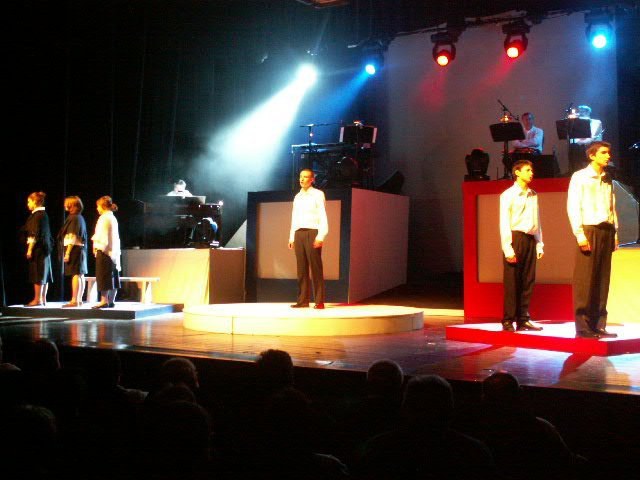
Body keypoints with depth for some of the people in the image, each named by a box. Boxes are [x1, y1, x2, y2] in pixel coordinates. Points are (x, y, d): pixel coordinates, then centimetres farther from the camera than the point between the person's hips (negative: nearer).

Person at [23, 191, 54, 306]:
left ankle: (37, 299, -3)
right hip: (46, 247, 9)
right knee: (44, 274, 10)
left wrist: (30, 249, -15)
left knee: (37, 275, -5)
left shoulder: (36, 215, -12)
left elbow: (34, 234, -16)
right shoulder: (44, 214, 13)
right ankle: (43, 299, 14)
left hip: (38, 248, -9)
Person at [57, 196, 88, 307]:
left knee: (75, 275, -10)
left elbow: (72, 237, -17)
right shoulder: (80, 218, 14)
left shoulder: (73, 218, -12)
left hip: (74, 249, -9)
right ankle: (79, 300, 17)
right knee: (80, 275, 11)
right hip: (81, 249, 9)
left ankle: (74, 300, -11)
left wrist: (67, 253, -17)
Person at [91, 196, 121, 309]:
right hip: (114, 251, 8)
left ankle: (104, 300, -8)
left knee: (103, 277, -7)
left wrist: (96, 246, -3)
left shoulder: (104, 218, -10)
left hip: (104, 251, -8)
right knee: (112, 278, 8)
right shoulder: (113, 218, 15)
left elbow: (100, 235, -15)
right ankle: (111, 301, 11)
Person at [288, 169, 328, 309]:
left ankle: (319, 301, -6)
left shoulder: (317, 195, 1)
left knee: (316, 267, -7)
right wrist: (292, 237, 13)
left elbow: (322, 216, -6)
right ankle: (303, 300, 6)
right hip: (298, 234, 6)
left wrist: (321, 236, -15)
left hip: (312, 232, -5)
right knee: (301, 268, 3)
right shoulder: (297, 197, 18)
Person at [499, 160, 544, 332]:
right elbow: (504, 223, -7)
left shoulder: (533, 195, 14)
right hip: (515, 238, -5)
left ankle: (523, 319, 13)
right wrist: (508, 248, -13)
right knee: (512, 282, -3)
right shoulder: (508, 195, -2)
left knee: (528, 281, 6)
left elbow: (537, 222, 18)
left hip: (530, 240, 6)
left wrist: (539, 244, 11)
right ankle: (508, 321, 2)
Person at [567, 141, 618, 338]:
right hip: (589, 230, -6)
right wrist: (580, 235, -14)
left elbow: (612, 207, 18)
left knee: (602, 280, 5)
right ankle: (583, 326, -3)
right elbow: (572, 207, -7)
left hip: (606, 231, 6)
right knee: (585, 281, -6)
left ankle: (599, 325, 10)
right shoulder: (579, 177, 0)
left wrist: (615, 233, 10)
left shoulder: (607, 179, 17)